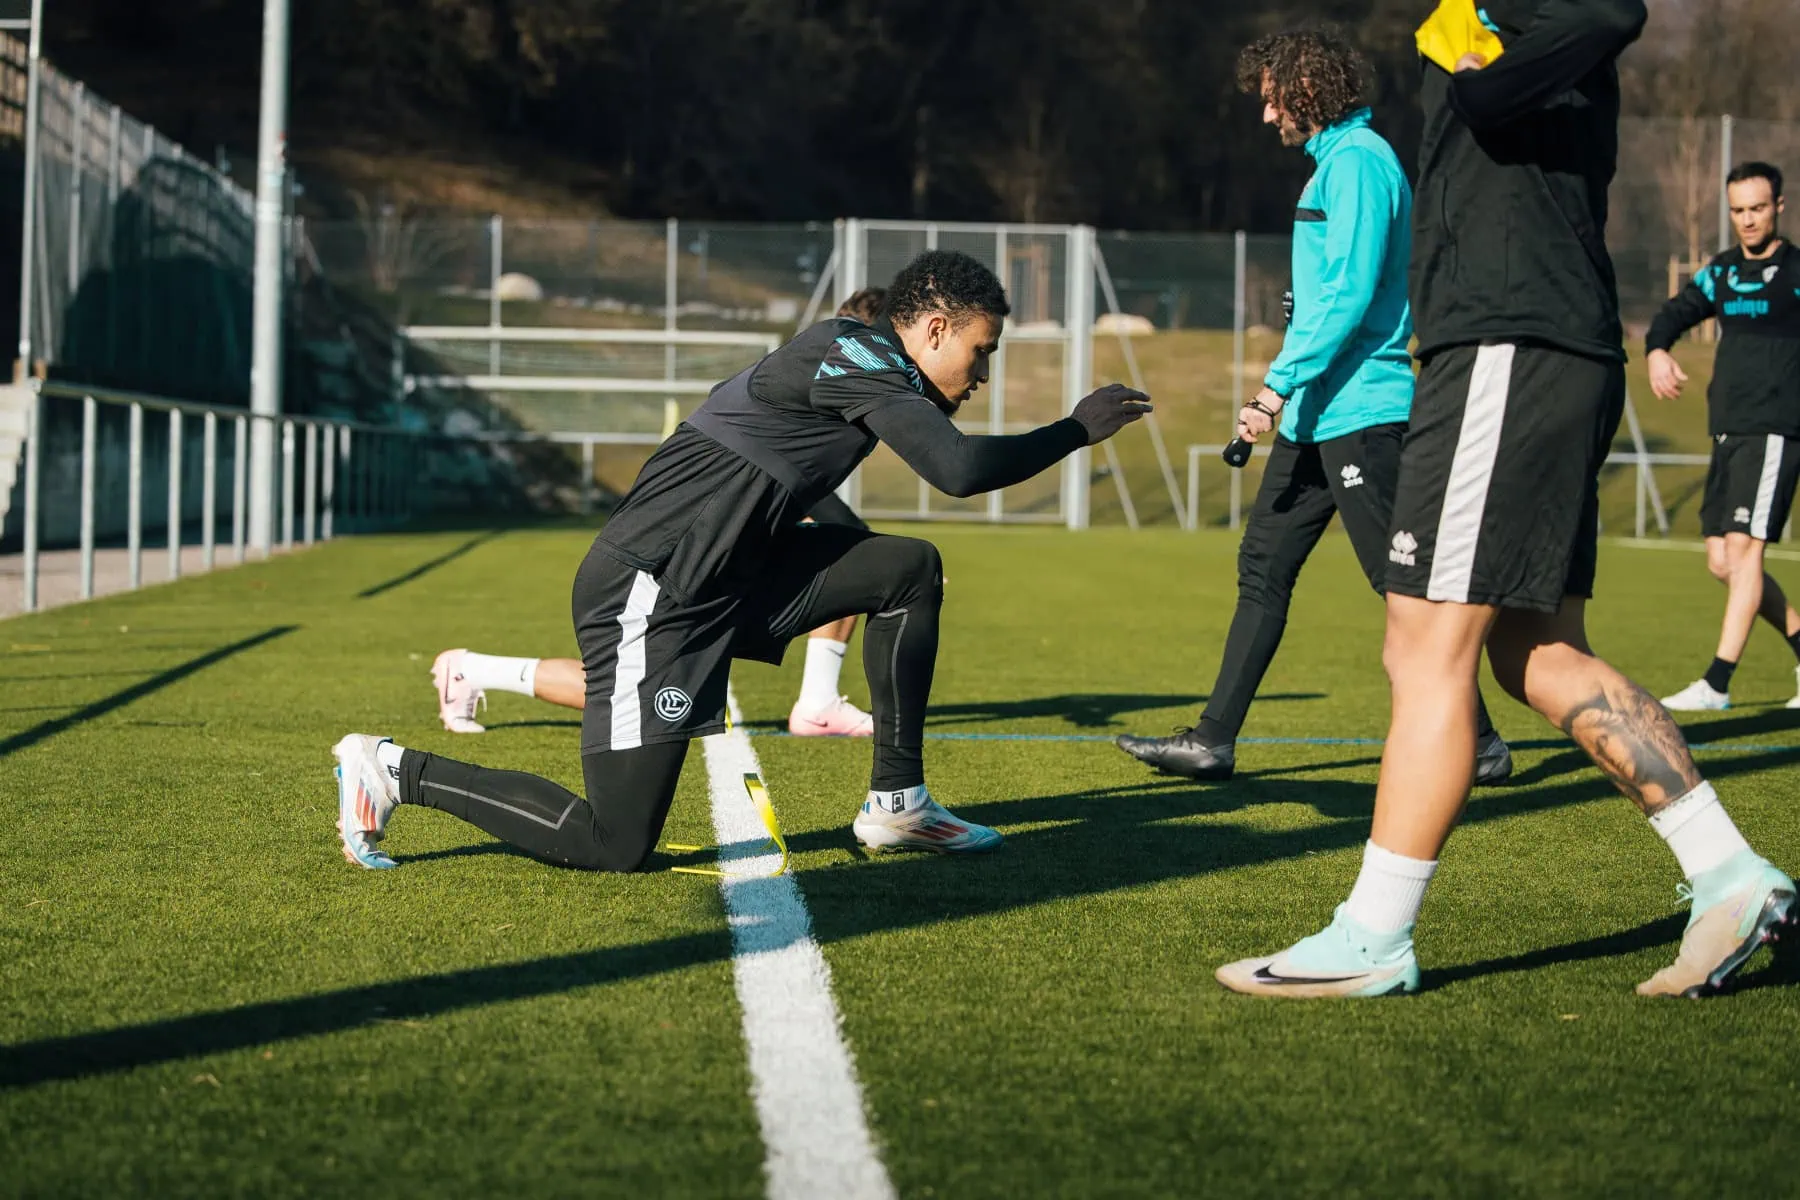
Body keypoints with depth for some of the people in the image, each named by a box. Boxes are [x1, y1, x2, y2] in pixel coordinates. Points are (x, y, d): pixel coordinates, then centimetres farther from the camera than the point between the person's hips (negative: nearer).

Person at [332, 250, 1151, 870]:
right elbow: (960, 470, -26)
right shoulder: (858, 357, -15)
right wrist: (1079, 429, -13)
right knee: (615, 846, -8)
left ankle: (896, 803, 13)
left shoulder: (851, 360, 13)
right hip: (651, 593, -10)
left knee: (911, 570, 8)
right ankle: (396, 773, 4)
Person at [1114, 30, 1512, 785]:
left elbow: (1347, 295, -21)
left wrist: (1277, 388, -21)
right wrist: (1288, 392, 20)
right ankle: (1214, 739, 13)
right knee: (1262, 568, 10)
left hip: (1358, 411, -10)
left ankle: (1476, 744, 2)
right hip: (1317, 412, 10)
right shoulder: (1334, 162, 18)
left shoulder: (1358, 162, -13)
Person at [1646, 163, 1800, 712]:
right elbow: (1675, 313, 18)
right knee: (1722, 560, 6)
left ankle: (1716, 684, -13)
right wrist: (1657, 350, -5)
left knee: (1743, 547, -13)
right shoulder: (1722, 271, 15)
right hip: (1727, 432, 7)